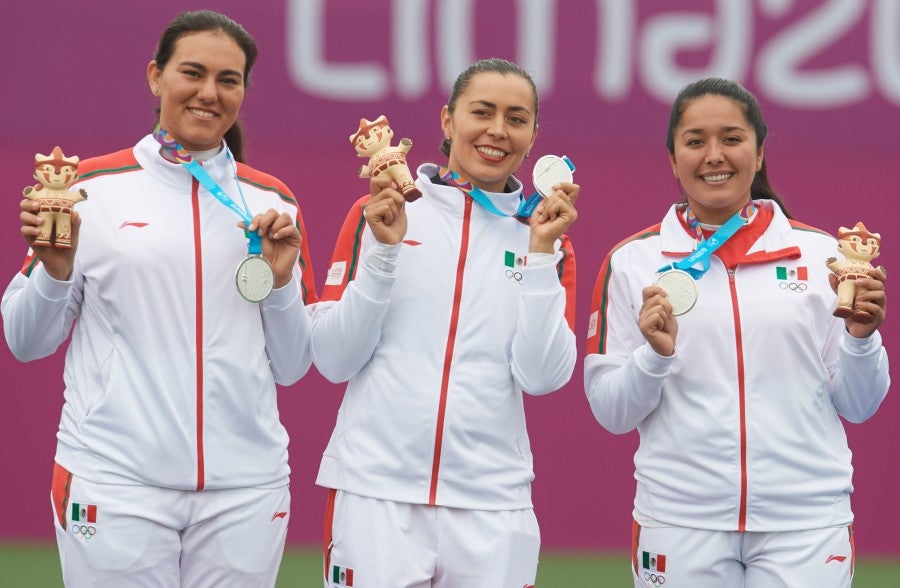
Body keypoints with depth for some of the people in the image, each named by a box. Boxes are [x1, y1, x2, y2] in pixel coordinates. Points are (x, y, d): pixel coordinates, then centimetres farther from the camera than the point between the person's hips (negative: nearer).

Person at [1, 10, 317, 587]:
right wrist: (55, 270, -13)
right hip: (115, 483, -2)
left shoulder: (272, 202, 9)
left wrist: (281, 280, -4)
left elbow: (291, 366, 11)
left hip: (245, 488, 2)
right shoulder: (91, 188, 2)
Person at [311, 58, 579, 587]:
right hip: (375, 494, -1)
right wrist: (383, 248, -8)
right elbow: (334, 360, 1)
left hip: (491, 504, 1)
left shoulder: (546, 240, 8)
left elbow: (543, 377, -3)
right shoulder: (379, 216, 5)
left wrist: (541, 253, -8)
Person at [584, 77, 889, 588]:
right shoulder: (634, 262, 3)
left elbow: (858, 406, 6)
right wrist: (655, 354, -15)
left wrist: (860, 335, -11)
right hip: (680, 522, 0)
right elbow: (611, 412, 2)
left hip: (805, 523, 0)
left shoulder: (820, 254, 4)